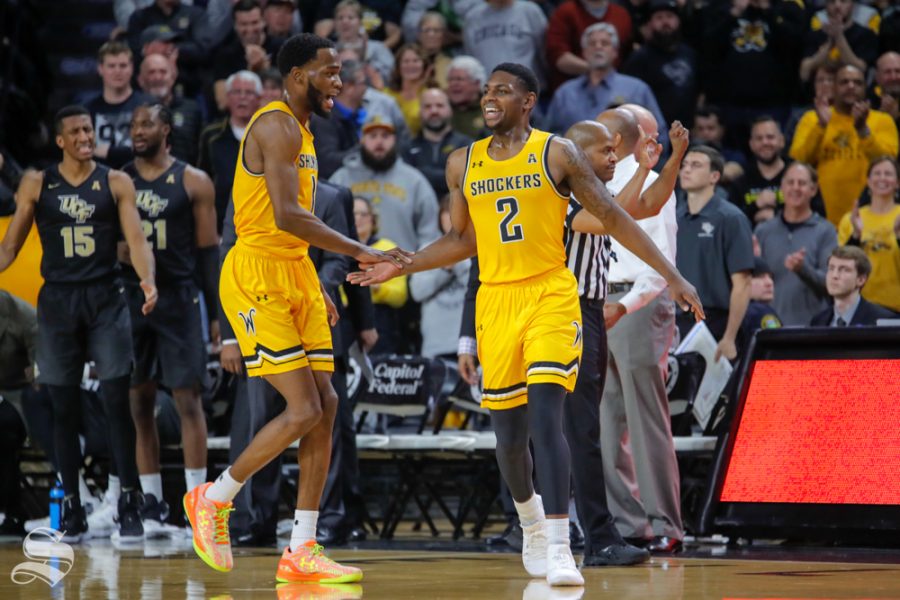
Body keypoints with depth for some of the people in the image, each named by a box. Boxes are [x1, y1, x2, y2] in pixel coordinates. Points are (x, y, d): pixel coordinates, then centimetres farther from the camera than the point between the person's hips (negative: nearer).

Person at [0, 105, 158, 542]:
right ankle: (72, 509, 10)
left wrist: (148, 281, -22)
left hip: (105, 299, -1)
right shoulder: (36, 185, 5)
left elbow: (136, 239, -4)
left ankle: (129, 505, -3)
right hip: (58, 301, 1)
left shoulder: (115, 183, 3)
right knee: (64, 408, 4)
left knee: (117, 403, -7)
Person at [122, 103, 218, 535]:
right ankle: (151, 504, 9)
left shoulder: (193, 183, 0)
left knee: (187, 399, -5)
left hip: (177, 300, -3)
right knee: (139, 403, 4)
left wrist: (217, 313, -5)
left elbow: (208, 251, 0)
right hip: (130, 300, 3)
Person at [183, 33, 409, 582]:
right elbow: (286, 216, -25)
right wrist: (360, 252, -25)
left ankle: (302, 551, 5)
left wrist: (314, 287, 21)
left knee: (325, 405, 3)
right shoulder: (277, 127, -14)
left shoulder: (302, 132, 17)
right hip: (257, 275, -10)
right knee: (303, 410, -13)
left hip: (295, 276, 10)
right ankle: (214, 499, 6)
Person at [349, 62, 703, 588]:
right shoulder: (463, 164, 9)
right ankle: (531, 522, 38)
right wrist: (398, 268, 14)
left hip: (551, 295, -4)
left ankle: (558, 549, -22)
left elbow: (614, 217, -1)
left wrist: (672, 275, -4)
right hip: (495, 302, 4)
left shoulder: (557, 153, -3)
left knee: (545, 416, -19)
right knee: (509, 431, 10)